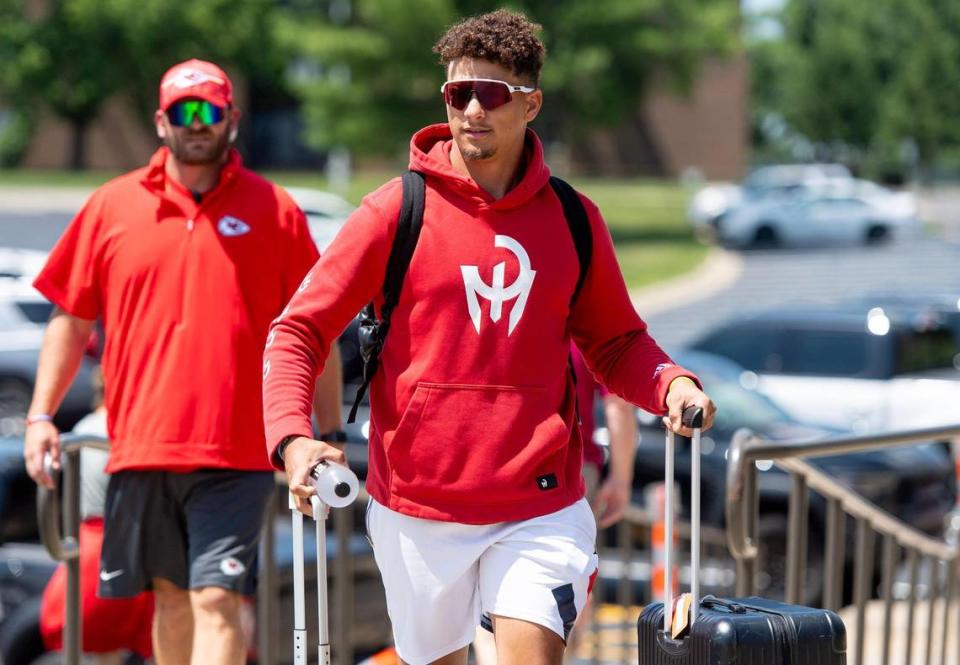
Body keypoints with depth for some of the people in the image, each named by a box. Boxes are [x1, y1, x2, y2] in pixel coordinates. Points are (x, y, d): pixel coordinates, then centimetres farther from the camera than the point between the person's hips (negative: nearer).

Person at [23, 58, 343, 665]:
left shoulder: (275, 211, 4)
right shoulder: (111, 207, 8)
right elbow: (72, 320, 13)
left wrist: (329, 434, 3)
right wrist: (42, 414, 4)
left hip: (237, 450, -3)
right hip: (142, 446, 3)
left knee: (218, 601, -10)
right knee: (171, 596, 13)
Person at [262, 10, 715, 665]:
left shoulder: (573, 219, 5)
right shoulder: (397, 211, -2)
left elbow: (615, 342, 16)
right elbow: (299, 331, -2)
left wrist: (669, 385, -6)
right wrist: (291, 436, -19)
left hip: (539, 507, 1)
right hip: (416, 509, 0)